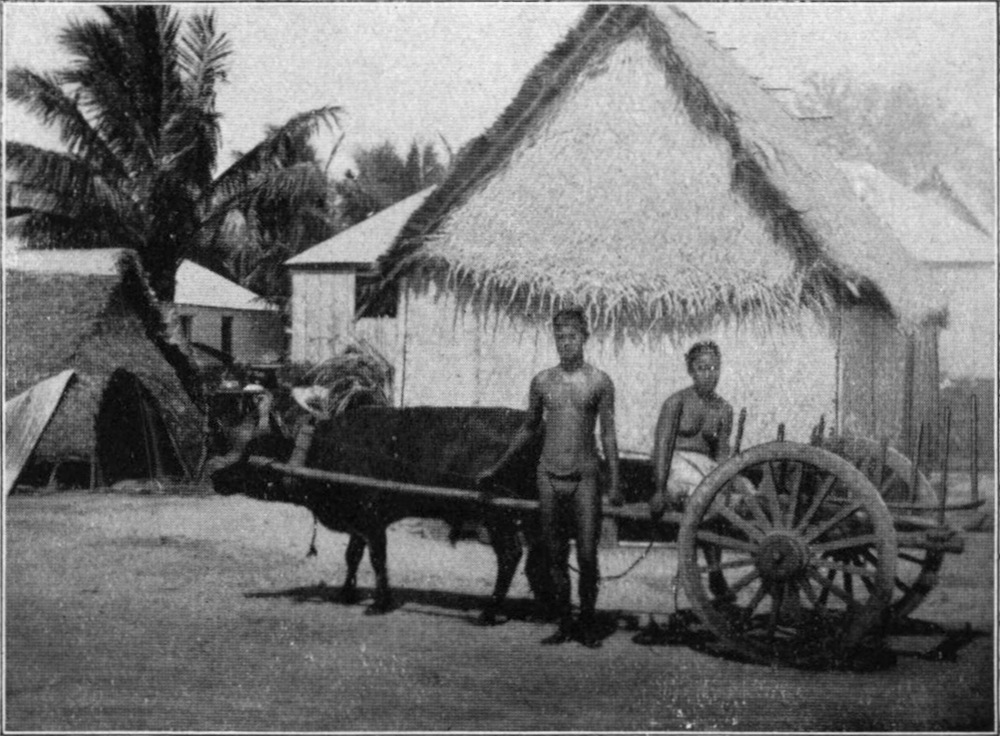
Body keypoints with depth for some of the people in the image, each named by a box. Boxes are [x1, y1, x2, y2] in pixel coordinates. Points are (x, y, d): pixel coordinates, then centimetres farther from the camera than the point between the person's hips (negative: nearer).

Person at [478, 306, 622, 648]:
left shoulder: (599, 382, 0)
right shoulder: (542, 381, 7)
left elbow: (608, 434, 1)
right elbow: (528, 430, 18)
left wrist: (614, 483, -4)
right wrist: (496, 467, 20)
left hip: (584, 476, -3)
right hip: (549, 475, 3)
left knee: (587, 553, -5)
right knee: (555, 555, 5)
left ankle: (588, 623, 7)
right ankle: (564, 623, 12)